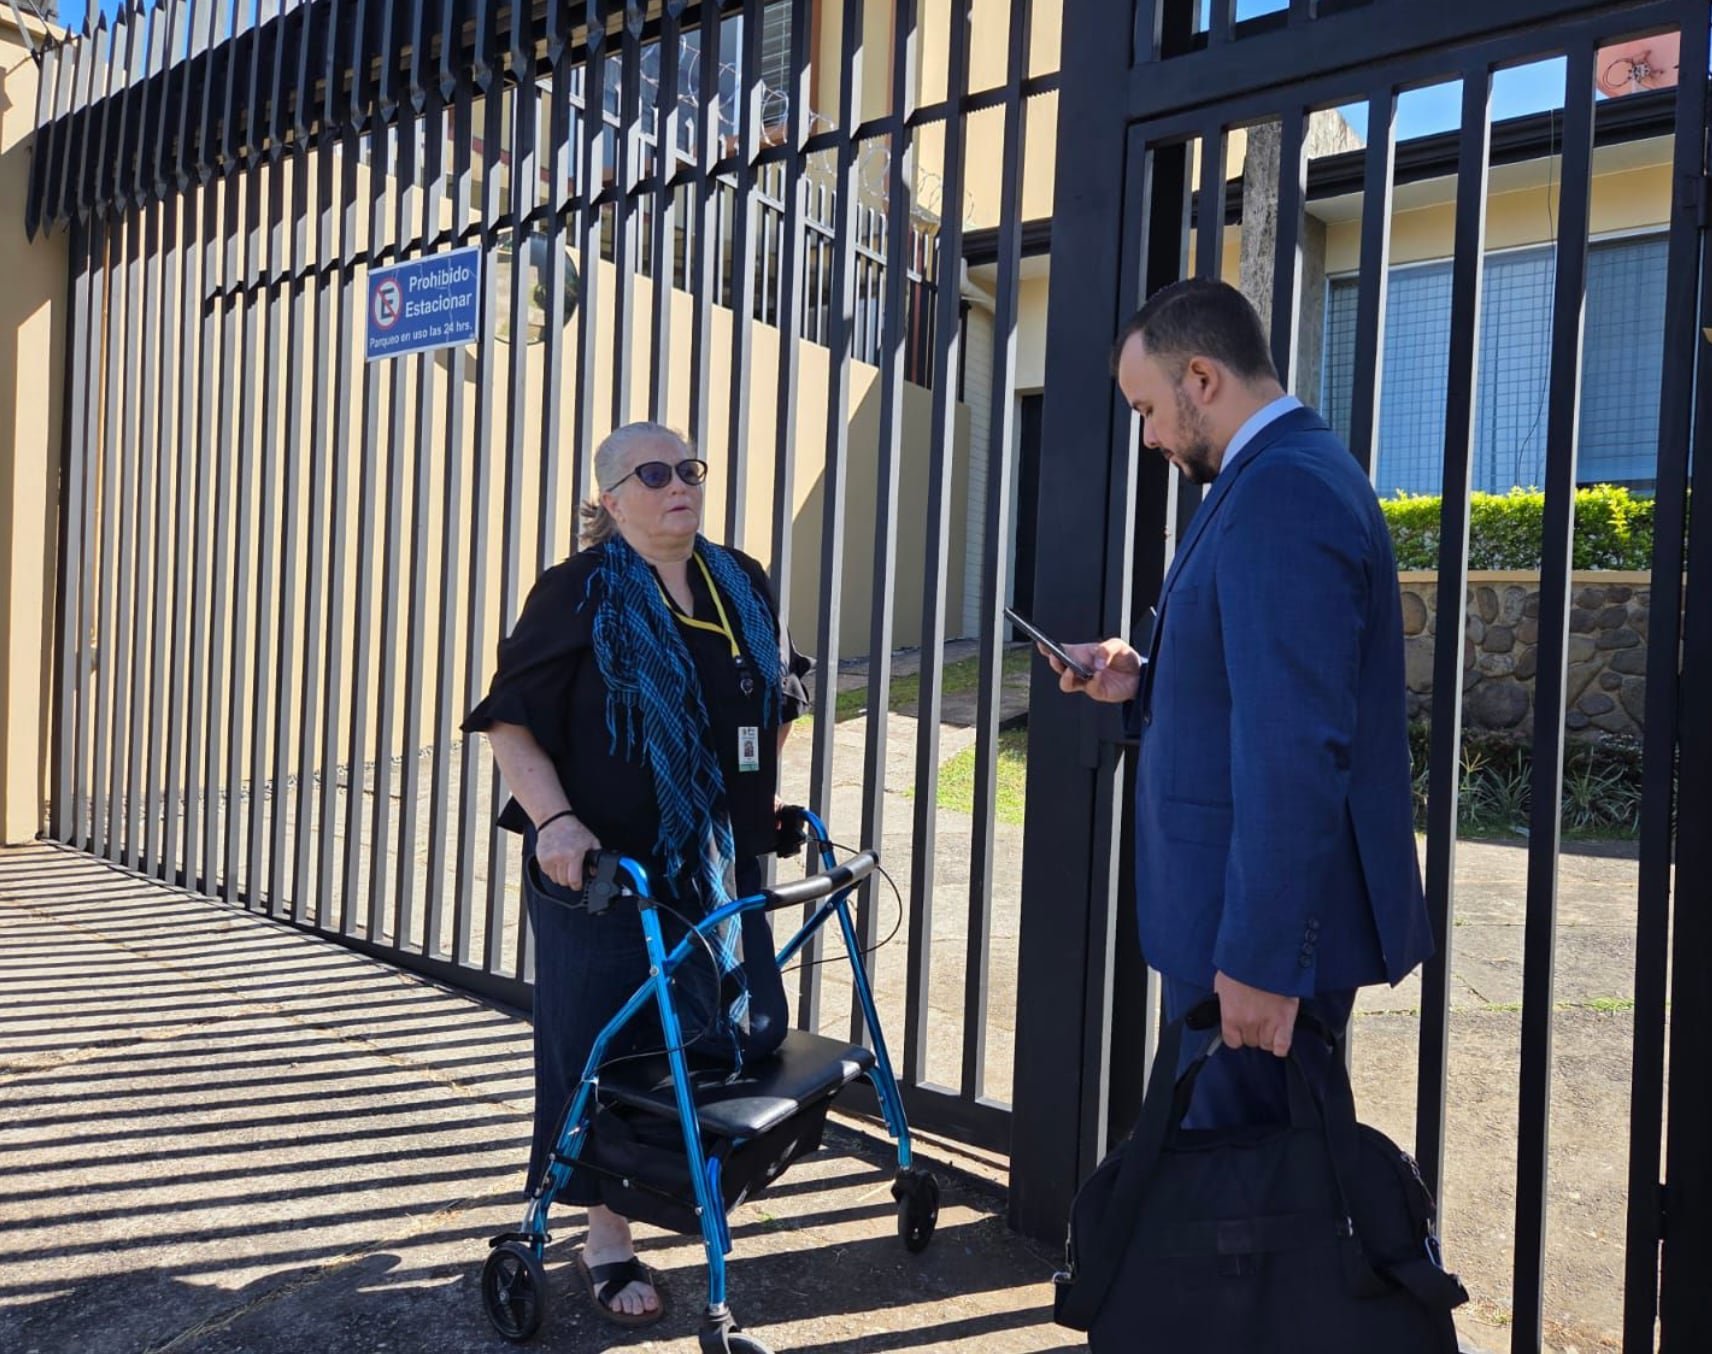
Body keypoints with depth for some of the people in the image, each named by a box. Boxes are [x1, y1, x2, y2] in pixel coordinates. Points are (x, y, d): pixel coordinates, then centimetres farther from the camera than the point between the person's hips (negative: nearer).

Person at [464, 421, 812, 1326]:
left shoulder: (742, 584, 8)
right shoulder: (581, 592, -7)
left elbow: (781, 700, 22)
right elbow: (509, 718, -10)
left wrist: (761, 796, 17)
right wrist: (553, 819, -21)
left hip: (724, 867, 5)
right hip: (603, 868, -5)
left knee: (737, 1039, 12)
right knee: (610, 1049, 2)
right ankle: (607, 1237, 20)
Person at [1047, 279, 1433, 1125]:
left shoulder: (1278, 493, -20)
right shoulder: (1297, 472, 13)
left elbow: (1296, 744, -25)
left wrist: (1261, 955, -22)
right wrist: (1147, 683, 7)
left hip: (1267, 926, -10)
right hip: (1249, 905, 10)